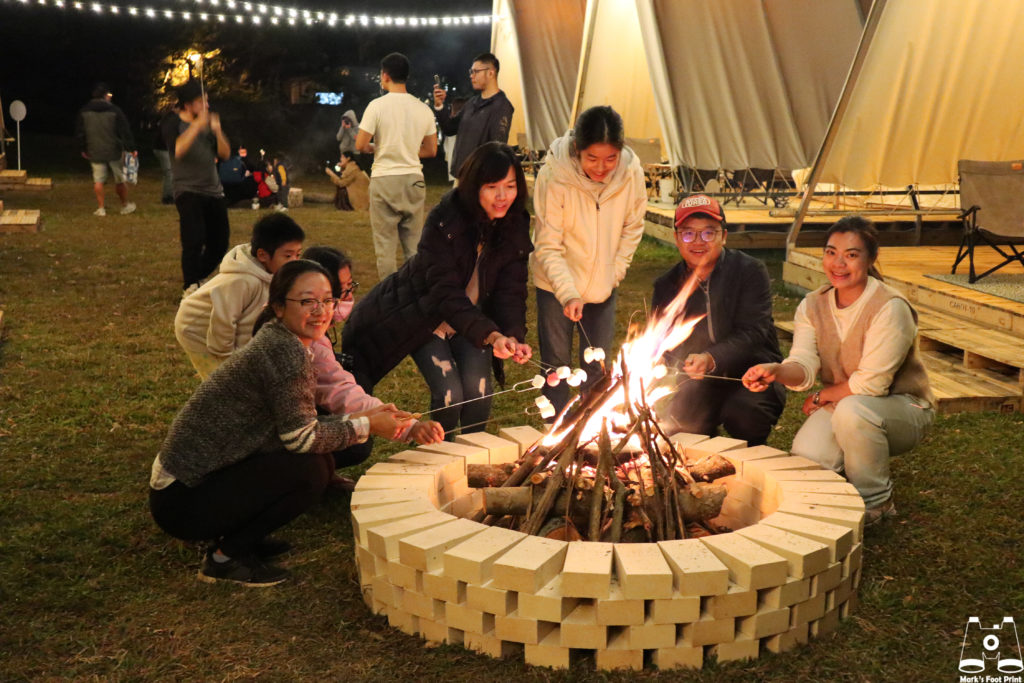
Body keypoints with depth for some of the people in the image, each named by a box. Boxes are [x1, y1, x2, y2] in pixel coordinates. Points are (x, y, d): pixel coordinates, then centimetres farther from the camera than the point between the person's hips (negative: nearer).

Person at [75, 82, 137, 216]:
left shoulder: (84, 112, 1)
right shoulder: (114, 110, -8)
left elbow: (79, 133, 7)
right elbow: (125, 131, -6)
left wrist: (84, 149, 20)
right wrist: (132, 149, 1)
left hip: (95, 153, 2)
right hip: (114, 151, -1)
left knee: (98, 180, 7)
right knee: (119, 180, 10)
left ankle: (101, 208, 4)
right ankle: (125, 206, 20)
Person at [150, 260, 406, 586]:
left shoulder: (276, 341, 10)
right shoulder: (286, 351, -19)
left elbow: (295, 424, 12)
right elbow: (301, 437, -18)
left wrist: (367, 418, 6)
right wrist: (365, 425, -8)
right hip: (182, 501, -9)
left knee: (321, 459, 5)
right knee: (310, 469, -19)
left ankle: (236, 538, 14)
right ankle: (225, 558, -4)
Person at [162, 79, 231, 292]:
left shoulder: (208, 124, 12)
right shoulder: (173, 125, -3)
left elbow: (225, 154, 6)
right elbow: (177, 150, -23)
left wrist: (217, 132, -11)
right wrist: (197, 126, -26)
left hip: (214, 191, 6)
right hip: (188, 192, -6)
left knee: (220, 243, 7)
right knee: (194, 241, -16)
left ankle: (198, 277, 28)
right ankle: (191, 287, -4)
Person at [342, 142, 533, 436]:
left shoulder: (516, 227, -12)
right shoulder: (444, 221, -27)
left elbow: (511, 290, -13)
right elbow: (445, 291, -32)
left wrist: (514, 335, -33)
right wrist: (490, 335, -44)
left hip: (472, 316, 4)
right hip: (427, 314, -4)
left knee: (478, 388, -12)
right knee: (449, 392, -16)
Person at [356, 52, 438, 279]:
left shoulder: (377, 106, -8)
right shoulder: (423, 109, 4)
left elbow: (360, 145, -9)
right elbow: (431, 150, 10)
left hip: (384, 179, -4)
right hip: (414, 179, 4)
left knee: (385, 245, 3)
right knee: (414, 245, 9)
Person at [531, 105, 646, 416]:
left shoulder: (631, 172, -15)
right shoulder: (554, 174, -23)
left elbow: (632, 229, 2)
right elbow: (547, 247, -19)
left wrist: (614, 274, -3)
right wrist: (568, 294, -30)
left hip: (602, 284, 3)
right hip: (556, 283, -2)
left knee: (596, 366, 9)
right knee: (556, 361, 6)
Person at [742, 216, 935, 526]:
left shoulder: (890, 308, -21)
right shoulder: (812, 306, -3)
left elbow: (871, 384, -22)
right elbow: (803, 365, -16)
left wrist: (822, 396, -10)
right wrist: (775, 371, -39)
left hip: (902, 407, -4)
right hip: (840, 406, 4)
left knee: (852, 410, -38)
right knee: (804, 459, -24)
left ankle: (875, 502, -12)